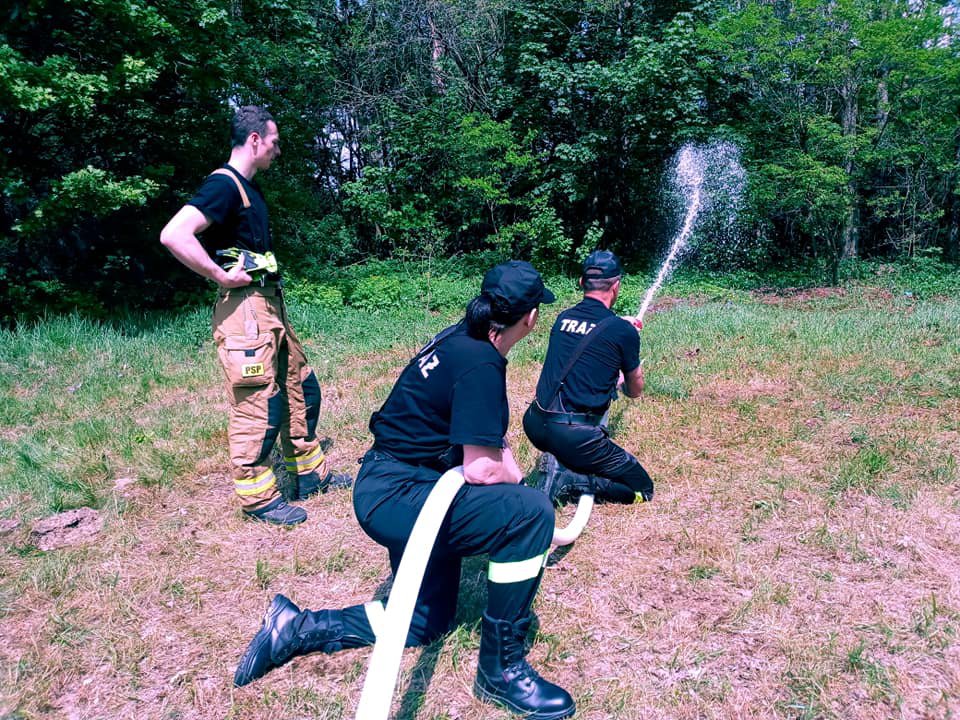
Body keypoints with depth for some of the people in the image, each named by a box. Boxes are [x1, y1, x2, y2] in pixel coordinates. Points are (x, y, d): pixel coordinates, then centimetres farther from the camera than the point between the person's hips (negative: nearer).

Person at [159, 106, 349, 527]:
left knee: (301, 388, 15)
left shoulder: (249, 187, 17)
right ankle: (257, 497, 10)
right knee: (260, 403, -5)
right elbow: (173, 235, -26)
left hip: (269, 305, 10)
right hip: (243, 308, -10)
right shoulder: (224, 184, -13)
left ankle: (311, 475, 28)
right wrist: (221, 275, -20)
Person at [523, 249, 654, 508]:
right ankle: (567, 479, -10)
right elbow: (635, 391, 13)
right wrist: (621, 380, 36)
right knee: (642, 489, 9)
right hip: (573, 435, -6)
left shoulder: (563, 318, 9)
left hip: (534, 425, 7)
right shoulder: (623, 331, -5)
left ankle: (556, 461, 12)